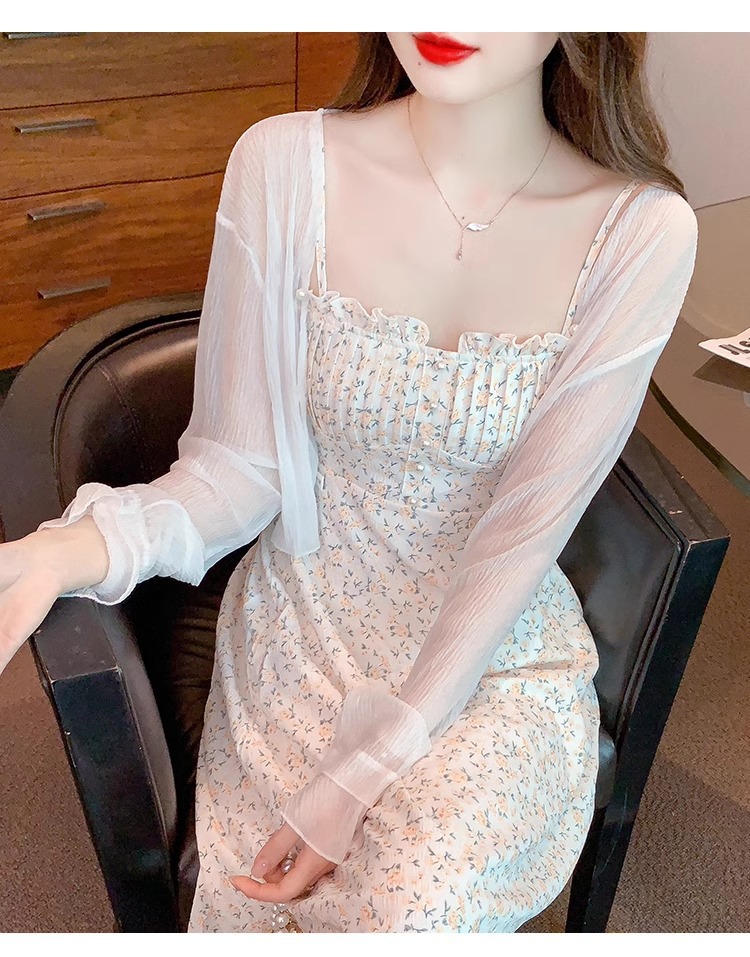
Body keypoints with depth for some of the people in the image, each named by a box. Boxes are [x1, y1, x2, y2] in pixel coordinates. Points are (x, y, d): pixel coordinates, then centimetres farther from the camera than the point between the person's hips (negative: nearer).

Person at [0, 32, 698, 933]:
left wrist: (366, 774, -16)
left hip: (495, 643, 0)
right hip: (303, 627, 1)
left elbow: (526, 535, -14)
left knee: (426, 899, -23)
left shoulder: (641, 232, -14)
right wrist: (75, 548, -29)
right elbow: (243, 464, -8)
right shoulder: (283, 164, -12)